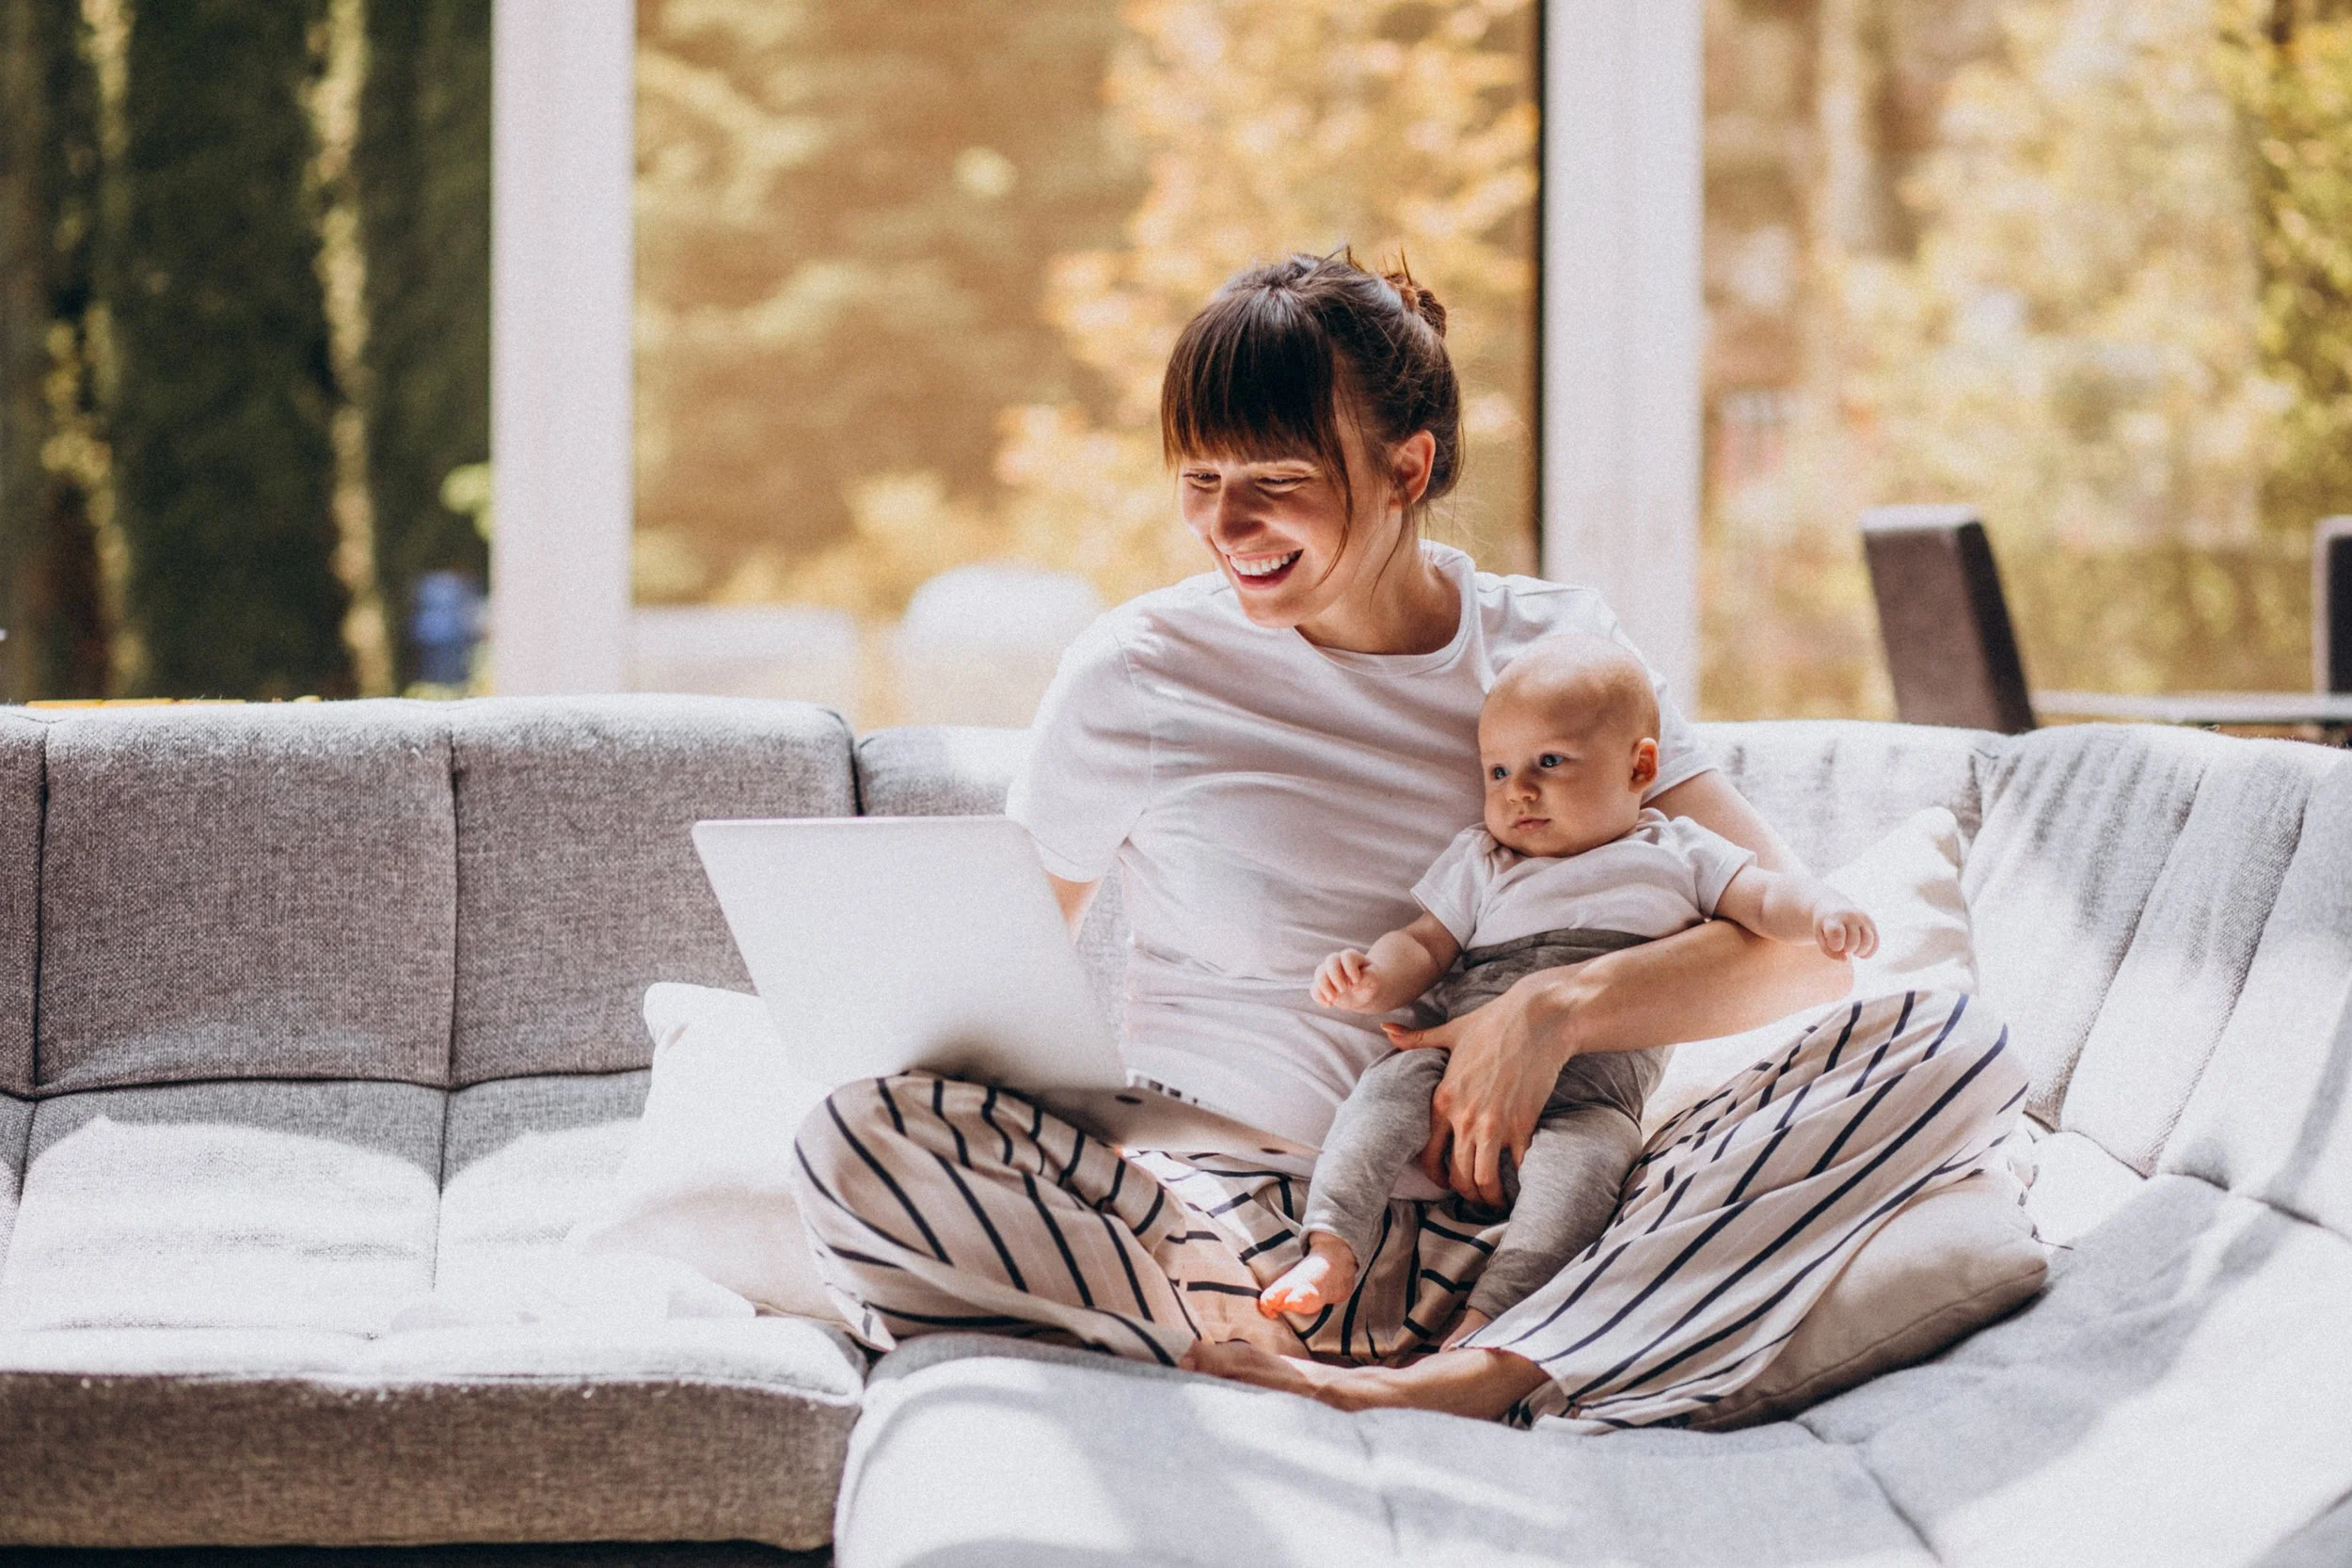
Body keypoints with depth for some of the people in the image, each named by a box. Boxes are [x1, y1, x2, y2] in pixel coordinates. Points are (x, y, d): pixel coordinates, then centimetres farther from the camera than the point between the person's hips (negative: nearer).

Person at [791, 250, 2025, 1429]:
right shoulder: (1137, 676, 3)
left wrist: (1560, 1008, -18)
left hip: (1507, 1229, 2)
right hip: (1212, 1212, -2)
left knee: (1949, 1048, -18)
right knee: (857, 1144, -29)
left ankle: (1473, 1384, -32)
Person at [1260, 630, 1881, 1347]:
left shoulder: (1676, 855, 20)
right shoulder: (1479, 861, 25)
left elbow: (1766, 897, 11)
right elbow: (1424, 946, 17)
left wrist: (1824, 911, -13)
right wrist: (1370, 979, -6)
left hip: (1593, 1092, -2)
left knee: (1587, 1150, -34)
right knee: (1399, 1076, -27)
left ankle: (1485, 1319, -44)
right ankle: (1329, 1249, -34)